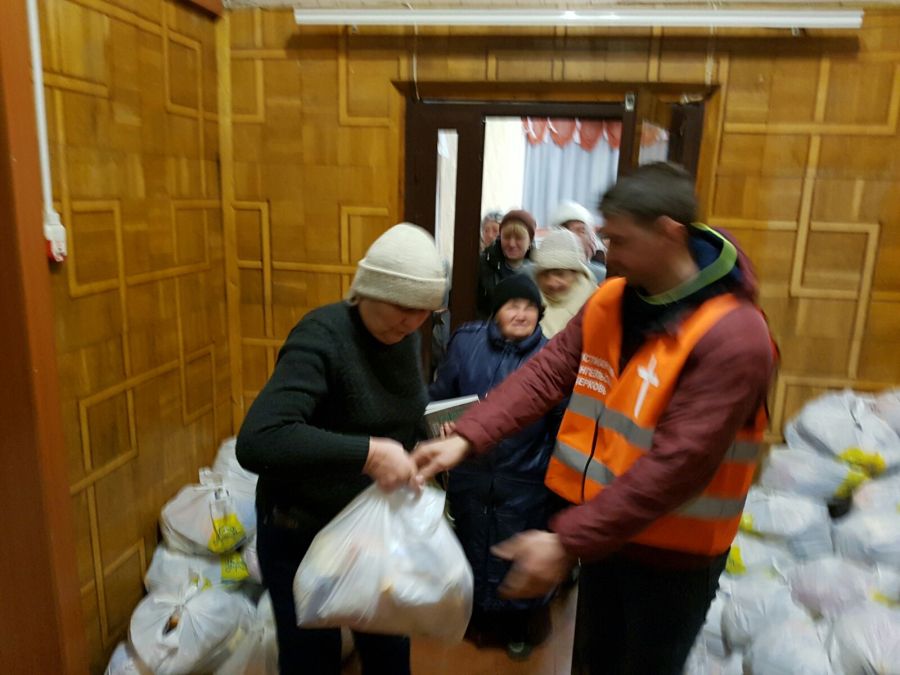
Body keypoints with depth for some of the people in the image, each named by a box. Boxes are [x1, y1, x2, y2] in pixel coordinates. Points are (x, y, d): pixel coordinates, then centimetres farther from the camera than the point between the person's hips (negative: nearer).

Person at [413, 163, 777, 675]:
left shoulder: (734, 337, -25)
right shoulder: (611, 300, -4)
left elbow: (676, 464, -30)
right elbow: (546, 373, -10)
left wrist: (567, 540, -32)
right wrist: (467, 438, -22)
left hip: (675, 554, -5)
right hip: (606, 531, 6)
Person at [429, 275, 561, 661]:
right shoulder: (466, 341, -5)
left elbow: (562, 423, -10)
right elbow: (439, 396, 3)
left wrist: (550, 471, -14)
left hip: (524, 483, -2)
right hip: (470, 475, 2)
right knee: (471, 549, 22)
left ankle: (518, 627, 44)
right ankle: (478, 617, 49)